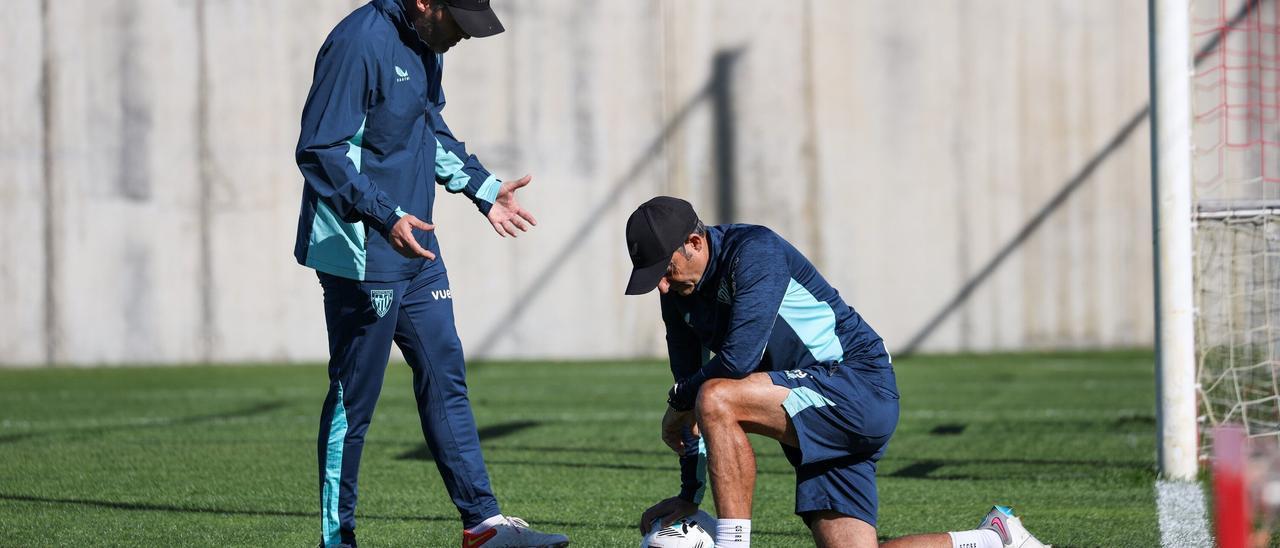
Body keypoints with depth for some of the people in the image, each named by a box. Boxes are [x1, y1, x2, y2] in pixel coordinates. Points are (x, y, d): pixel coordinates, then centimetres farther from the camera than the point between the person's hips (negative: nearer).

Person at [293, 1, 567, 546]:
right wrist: (386, 216, -29)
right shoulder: (360, 44, -20)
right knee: (353, 398, -1)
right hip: (361, 256, -9)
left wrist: (485, 190, 18)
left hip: (416, 253, 9)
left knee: (445, 379, 10)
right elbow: (319, 152, -23)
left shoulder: (425, 47, 9)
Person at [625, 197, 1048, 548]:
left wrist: (679, 400, -11)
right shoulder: (678, 297, 8)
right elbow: (691, 393, 12)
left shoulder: (755, 251, -18)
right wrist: (690, 494, 7)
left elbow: (739, 358, -27)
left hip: (861, 386, -9)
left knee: (718, 399, -28)